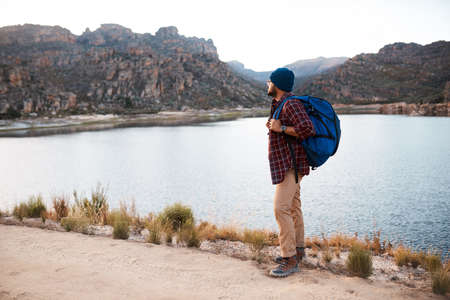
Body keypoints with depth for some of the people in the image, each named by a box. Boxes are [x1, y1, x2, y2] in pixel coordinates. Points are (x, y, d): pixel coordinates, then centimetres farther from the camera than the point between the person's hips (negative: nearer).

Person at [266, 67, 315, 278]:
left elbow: (307, 128, -30)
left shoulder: (291, 104, -18)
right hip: (287, 164, 11)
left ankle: (290, 260, -10)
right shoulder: (280, 103, 14)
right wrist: (272, 125, 13)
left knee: (281, 208, -15)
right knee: (293, 206, 17)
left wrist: (281, 128, -24)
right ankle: (298, 249, 29)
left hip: (290, 165, -11)